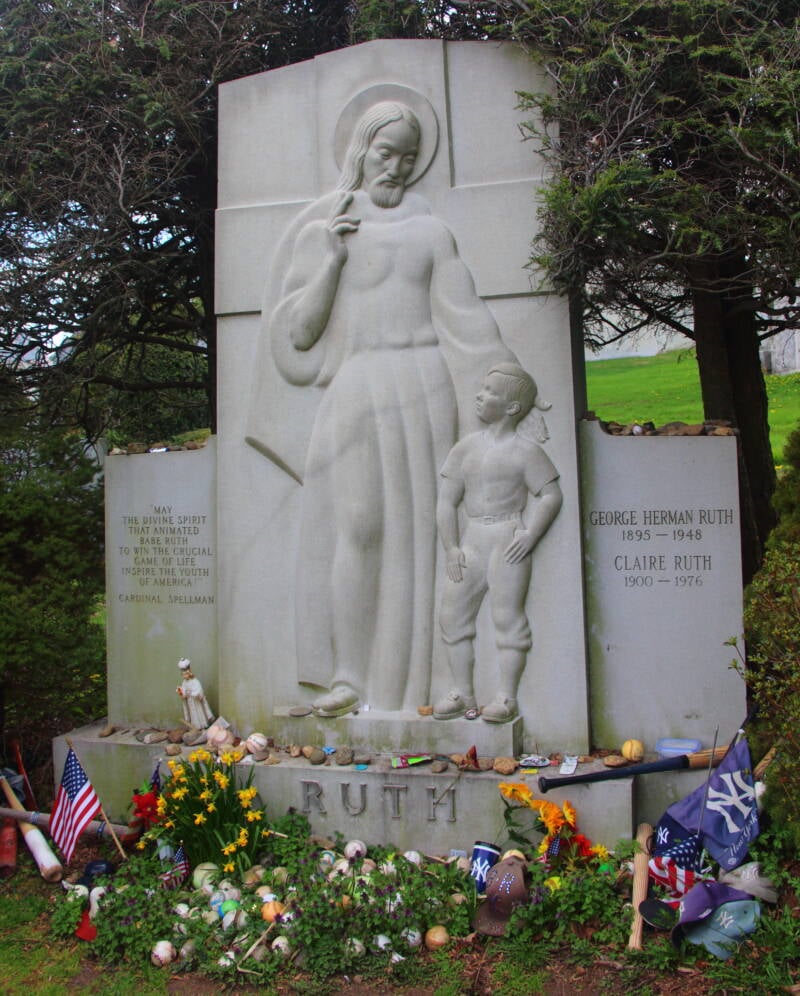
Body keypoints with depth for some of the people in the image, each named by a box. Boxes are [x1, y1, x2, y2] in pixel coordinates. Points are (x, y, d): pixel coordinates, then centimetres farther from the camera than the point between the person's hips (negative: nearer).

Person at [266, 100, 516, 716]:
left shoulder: (430, 231, 14)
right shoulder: (322, 231, 11)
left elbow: (465, 317, 7)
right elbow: (299, 332, 4)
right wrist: (334, 260, -6)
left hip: (425, 386, 2)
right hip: (355, 388, -1)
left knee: (419, 525, 0)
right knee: (358, 526, -7)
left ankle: (406, 676, 10)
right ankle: (348, 674, 7)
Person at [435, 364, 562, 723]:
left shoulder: (525, 450, 0)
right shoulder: (466, 447, 11)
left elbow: (551, 496, -2)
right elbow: (447, 501, 9)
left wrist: (530, 534, -14)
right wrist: (451, 548, 0)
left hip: (508, 538, -5)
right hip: (472, 540, 5)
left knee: (507, 615, -4)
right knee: (452, 613, 3)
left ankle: (506, 697, 3)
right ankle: (463, 693, 13)